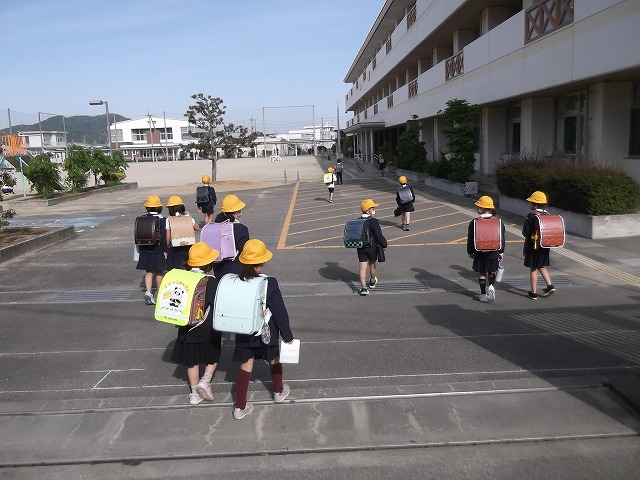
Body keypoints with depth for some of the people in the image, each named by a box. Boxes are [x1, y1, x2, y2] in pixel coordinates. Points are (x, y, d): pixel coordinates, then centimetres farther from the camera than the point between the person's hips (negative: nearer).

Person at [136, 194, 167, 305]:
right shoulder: (161, 220, -10)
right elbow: (163, 237, -13)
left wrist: (140, 249, 15)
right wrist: (165, 250, -8)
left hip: (145, 250, 3)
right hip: (158, 249, -3)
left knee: (149, 272, 8)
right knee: (159, 272, 10)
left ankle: (148, 292, -10)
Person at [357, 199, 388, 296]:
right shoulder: (373, 222, -18)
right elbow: (379, 236, -18)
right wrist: (384, 244, -5)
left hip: (360, 248, 3)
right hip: (372, 247, -3)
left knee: (362, 266, 1)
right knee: (372, 265, 18)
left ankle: (363, 287, -8)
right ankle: (372, 282, 39)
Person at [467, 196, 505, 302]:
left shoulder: (474, 223, -10)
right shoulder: (498, 222, -3)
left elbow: (470, 239, -4)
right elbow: (502, 239, 2)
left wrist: (470, 252, 9)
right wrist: (501, 252, 11)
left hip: (480, 253, -2)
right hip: (494, 253, 2)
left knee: (482, 274, 10)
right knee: (492, 272, 20)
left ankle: (483, 294, 13)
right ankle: (491, 286, -2)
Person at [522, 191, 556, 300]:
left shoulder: (531, 215, -17)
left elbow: (525, 232, -16)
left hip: (533, 246, -6)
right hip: (545, 246, 6)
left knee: (533, 269, 3)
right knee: (542, 267, 22)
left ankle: (534, 293, 9)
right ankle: (550, 285, 12)